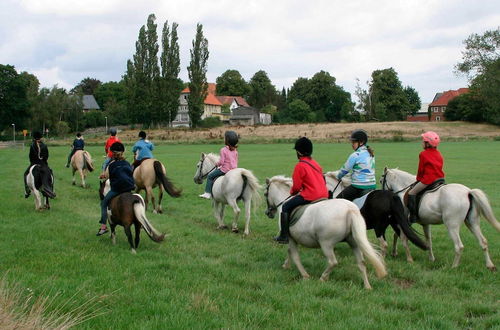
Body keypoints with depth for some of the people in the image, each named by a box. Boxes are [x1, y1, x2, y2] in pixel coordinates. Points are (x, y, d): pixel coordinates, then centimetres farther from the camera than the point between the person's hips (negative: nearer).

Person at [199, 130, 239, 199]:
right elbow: (236, 161, 12)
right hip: (234, 170, 7)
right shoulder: (235, 150, 5)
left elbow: (221, 162, -17)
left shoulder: (223, 150, -14)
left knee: (210, 176, 9)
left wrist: (217, 164, 3)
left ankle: (208, 193, 5)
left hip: (225, 170, -7)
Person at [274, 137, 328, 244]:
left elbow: (296, 186, -8)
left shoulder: (300, 166, -9)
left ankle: (284, 236, 1)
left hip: (310, 196, -9)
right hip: (324, 195, 9)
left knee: (286, 207, 4)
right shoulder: (315, 163, 15)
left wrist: (292, 192, 15)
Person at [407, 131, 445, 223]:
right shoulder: (439, 154, 15)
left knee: (411, 193, -5)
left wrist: (418, 179, 16)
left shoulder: (423, 154, -6)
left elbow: (421, 169, -2)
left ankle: (413, 216, -14)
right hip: (440, 179, 8)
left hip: (428, 179, -8)